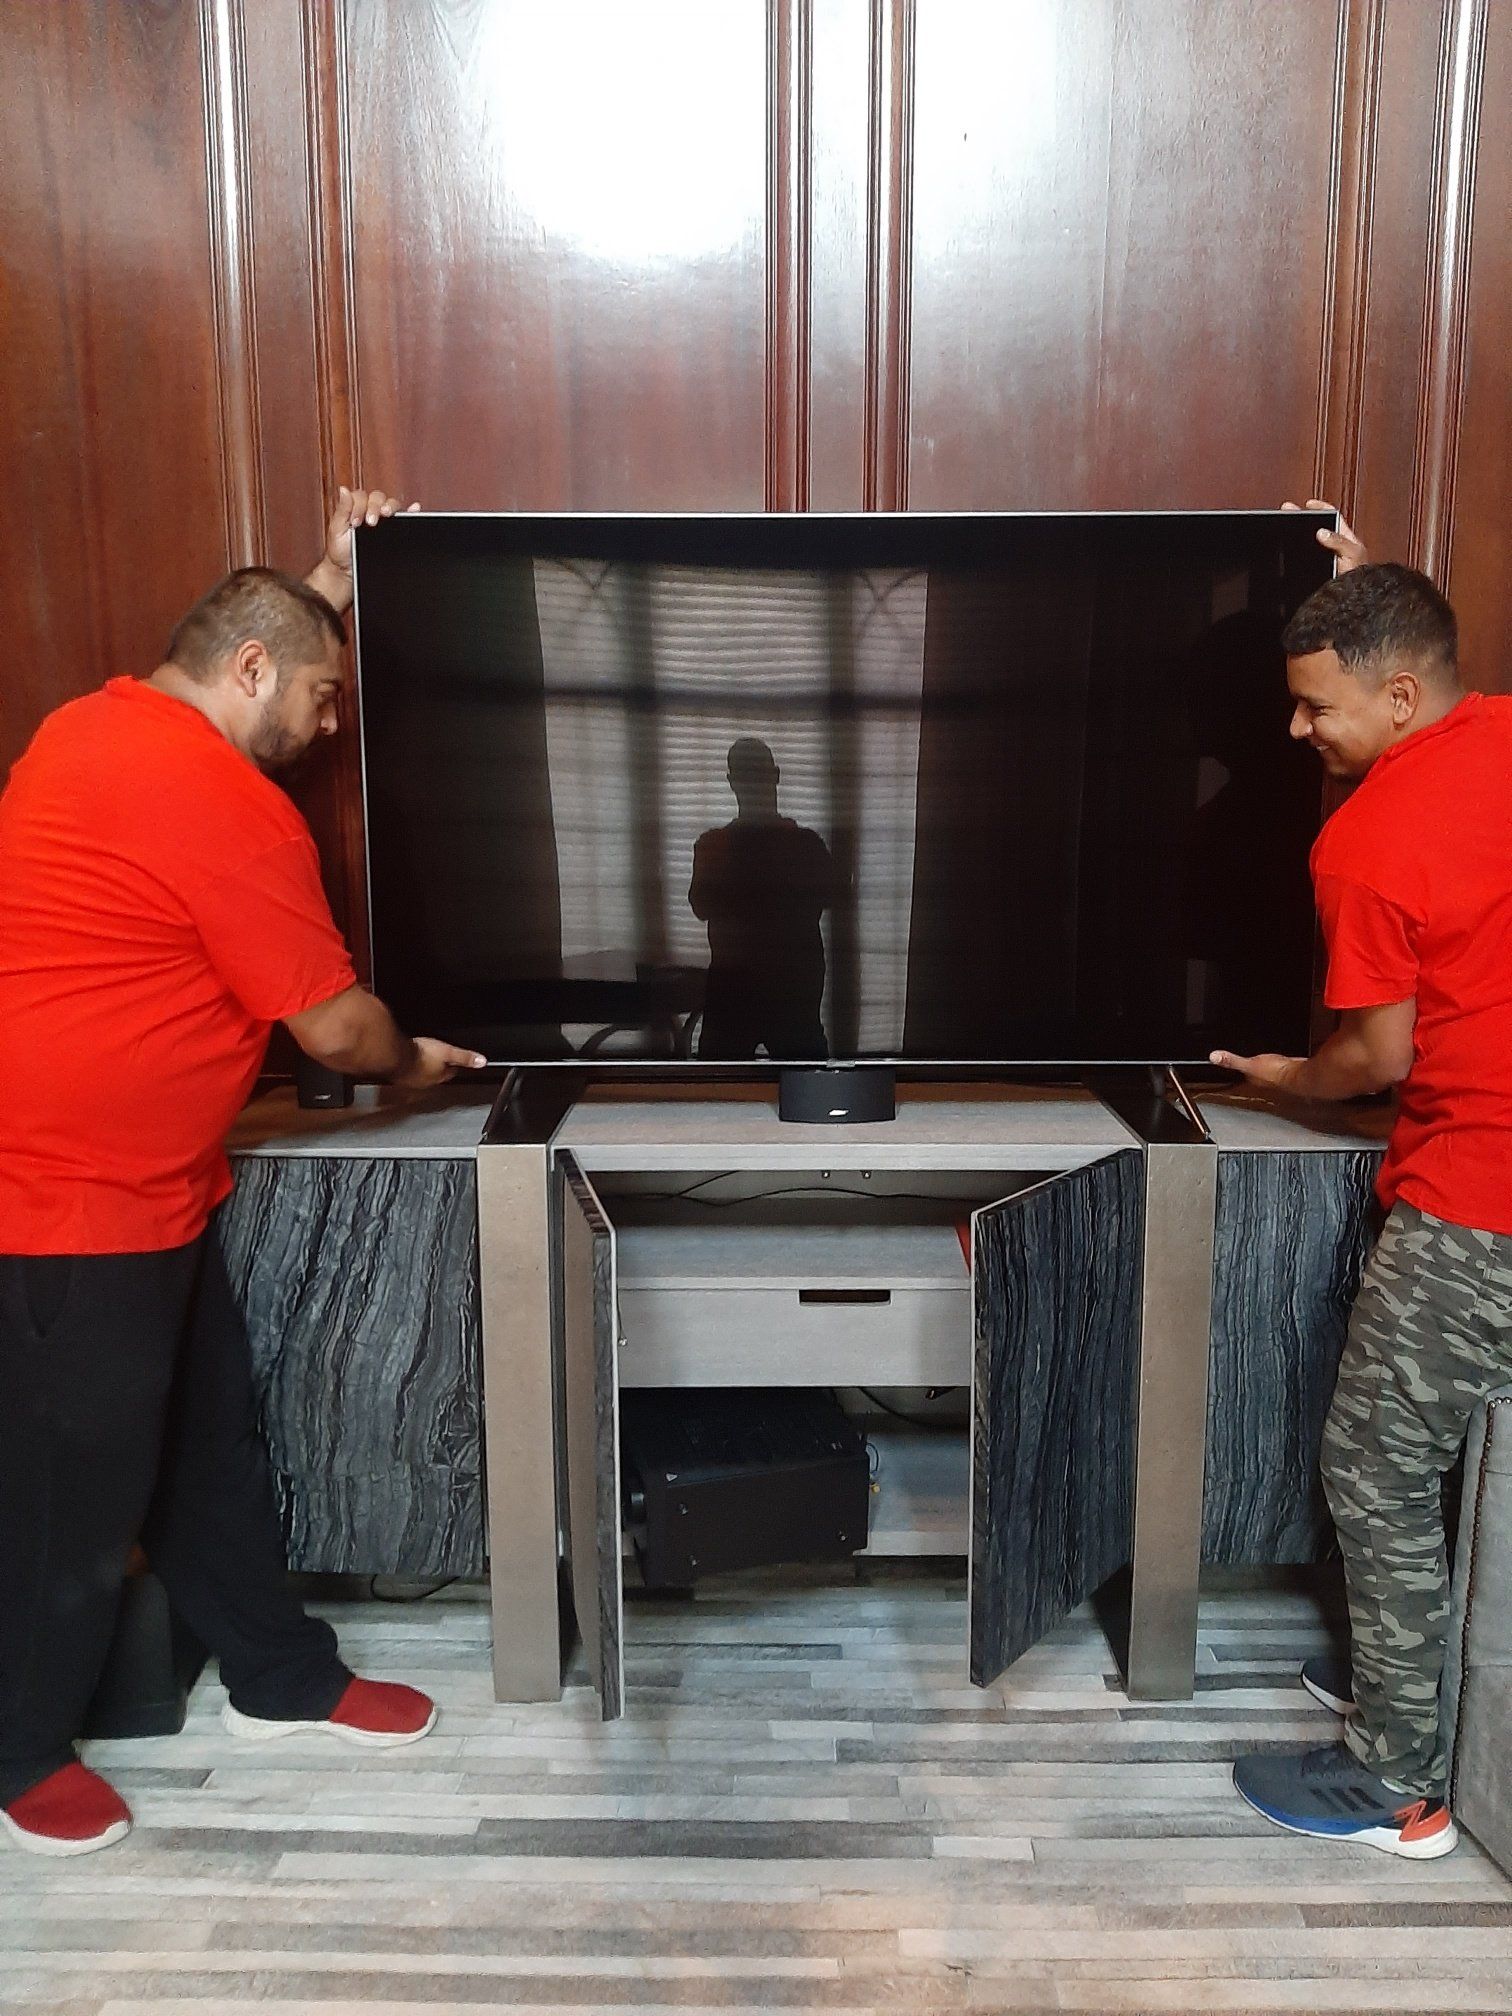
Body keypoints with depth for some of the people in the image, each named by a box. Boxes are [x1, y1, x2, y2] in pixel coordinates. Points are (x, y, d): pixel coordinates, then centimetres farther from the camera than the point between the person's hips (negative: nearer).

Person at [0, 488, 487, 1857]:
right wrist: (417, 1063, 4)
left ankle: (282, 1678, 34)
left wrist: (332, 582, 21)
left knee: (210, 1442, 18)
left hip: (143, 1190, 10)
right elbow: (335, 1024, -16)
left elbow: (270, 650, 29)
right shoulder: (225, 807, -22)